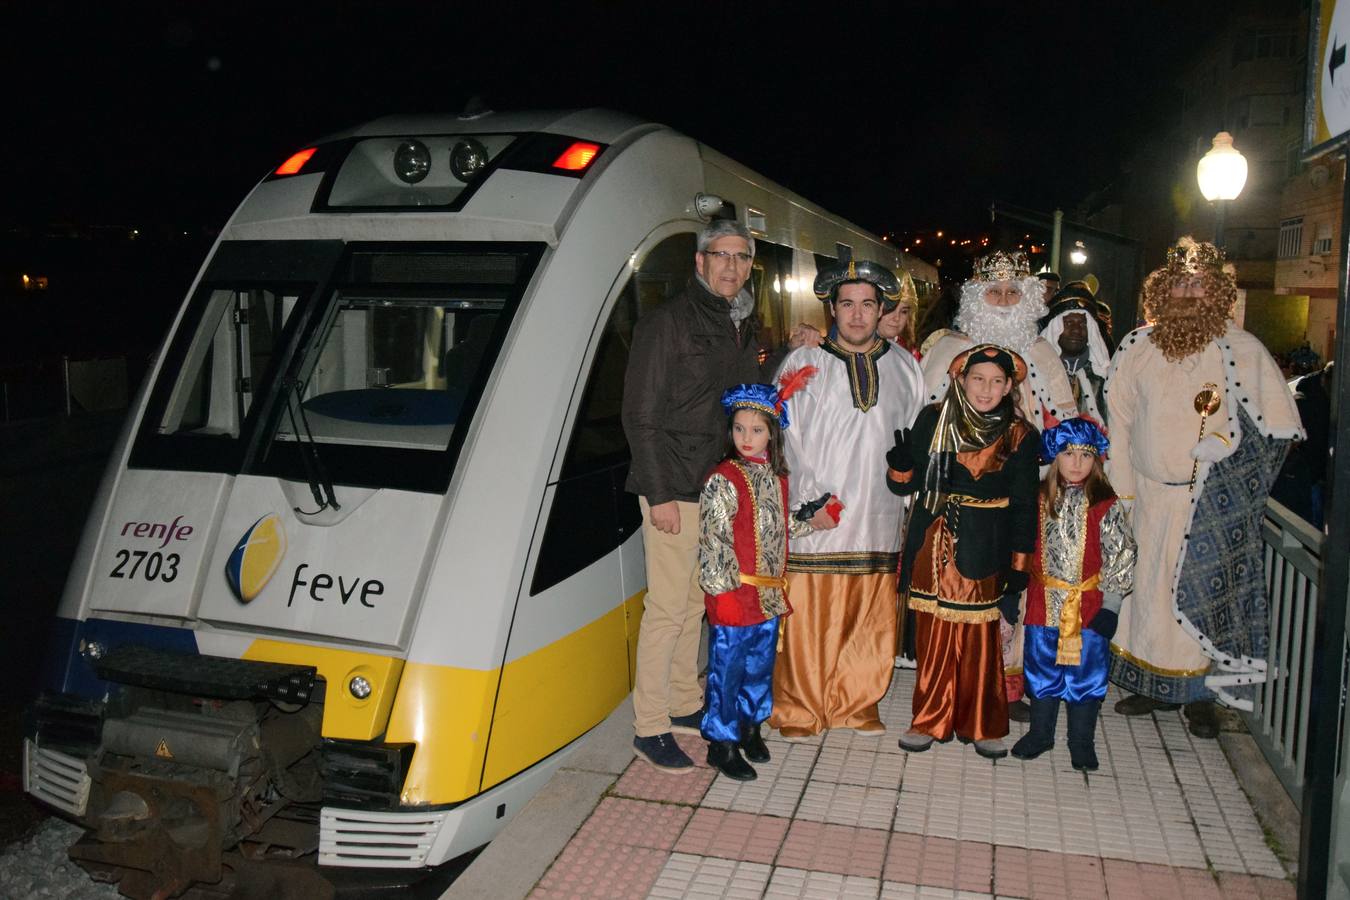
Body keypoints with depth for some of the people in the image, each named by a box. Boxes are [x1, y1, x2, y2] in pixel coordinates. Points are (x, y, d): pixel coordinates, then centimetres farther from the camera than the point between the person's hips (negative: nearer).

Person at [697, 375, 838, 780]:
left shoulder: (776, 476, 7)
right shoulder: (723, 480, -15)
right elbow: (714, 541, -17)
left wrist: (812, 523, 11)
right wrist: (724, 591, -18)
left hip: (769, 592, 7)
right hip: (734, 594, -7)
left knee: (761, 662, 18)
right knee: (727, 666, 3)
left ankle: (750, 727, 37)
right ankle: (722, 743, 16)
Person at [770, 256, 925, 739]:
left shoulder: (904, 367, 11)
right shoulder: (802, 363, 2)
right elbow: (785, 439, -1)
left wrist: (908, 496, 10)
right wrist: (806, 497, -9)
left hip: (878, 518, 3)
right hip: (814, 517, -3)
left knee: (871, 621, 9)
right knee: (807, 619, 1)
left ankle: (856, 706, 27)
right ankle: (799, 711, 17)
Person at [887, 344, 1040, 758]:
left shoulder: (1019, 436, 0)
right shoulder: (932, 419, 1)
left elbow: (1023, 505, 3)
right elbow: (906, 484, 4)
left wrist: (1019, 565, -1)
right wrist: (900, 463, -19)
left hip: (984, 552, -1)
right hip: (934, 546, 1)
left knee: (982, 639, 6)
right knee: (934, 635, 8)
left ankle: (981, 724, 22)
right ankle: (930, 719, 22)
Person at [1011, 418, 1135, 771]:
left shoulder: (1105, 504, -8)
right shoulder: (1039, 499, 0)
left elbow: (1121, 555, -6)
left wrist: (1110, 604, -9)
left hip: (1088, 606, -2)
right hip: (1044, 603, 2)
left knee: (1085, 673, 8)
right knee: (1042, 671, 14)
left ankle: (1081, 742, 25)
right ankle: (1040, 733, 31)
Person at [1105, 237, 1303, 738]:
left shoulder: (1241, 349, -6)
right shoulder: (1137, 347, 2)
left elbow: (1281, 423, 0)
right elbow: (1118, 420, 8)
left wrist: (1226, 445, -13)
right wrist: (1122, 486, 5)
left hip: (1213, 500, -3)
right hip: (1149, 493, 3)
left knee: (1204, 591, 0)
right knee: (1149, 584, 9)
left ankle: (1200, 694, 14)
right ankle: (1154, 684, 24)